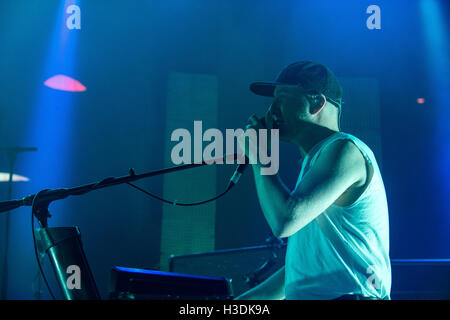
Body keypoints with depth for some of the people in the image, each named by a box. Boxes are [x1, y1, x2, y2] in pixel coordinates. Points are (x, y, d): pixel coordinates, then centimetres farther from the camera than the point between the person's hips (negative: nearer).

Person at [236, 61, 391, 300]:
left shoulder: (344, 149, -9)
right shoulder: (315, 160, 19)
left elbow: (284, 221, -21)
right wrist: (246, 300, 20)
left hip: (349, 294, -8)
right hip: (303, 297, 8)